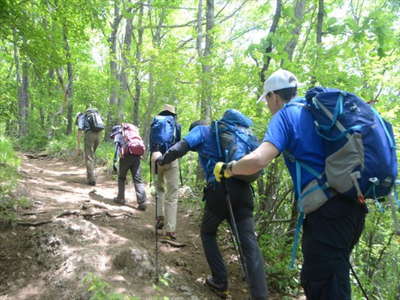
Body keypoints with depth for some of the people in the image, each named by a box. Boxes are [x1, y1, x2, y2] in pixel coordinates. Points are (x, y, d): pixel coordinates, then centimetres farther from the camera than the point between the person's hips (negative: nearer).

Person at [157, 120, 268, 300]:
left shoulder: (201, 130, 13)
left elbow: (180, 148, -2)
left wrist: (162, 161, 12)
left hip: (220, 189, -4)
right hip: (243, 189, 5)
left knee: (207, 233, 19)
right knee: (250, 243, -1)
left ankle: (220, 283, 17)